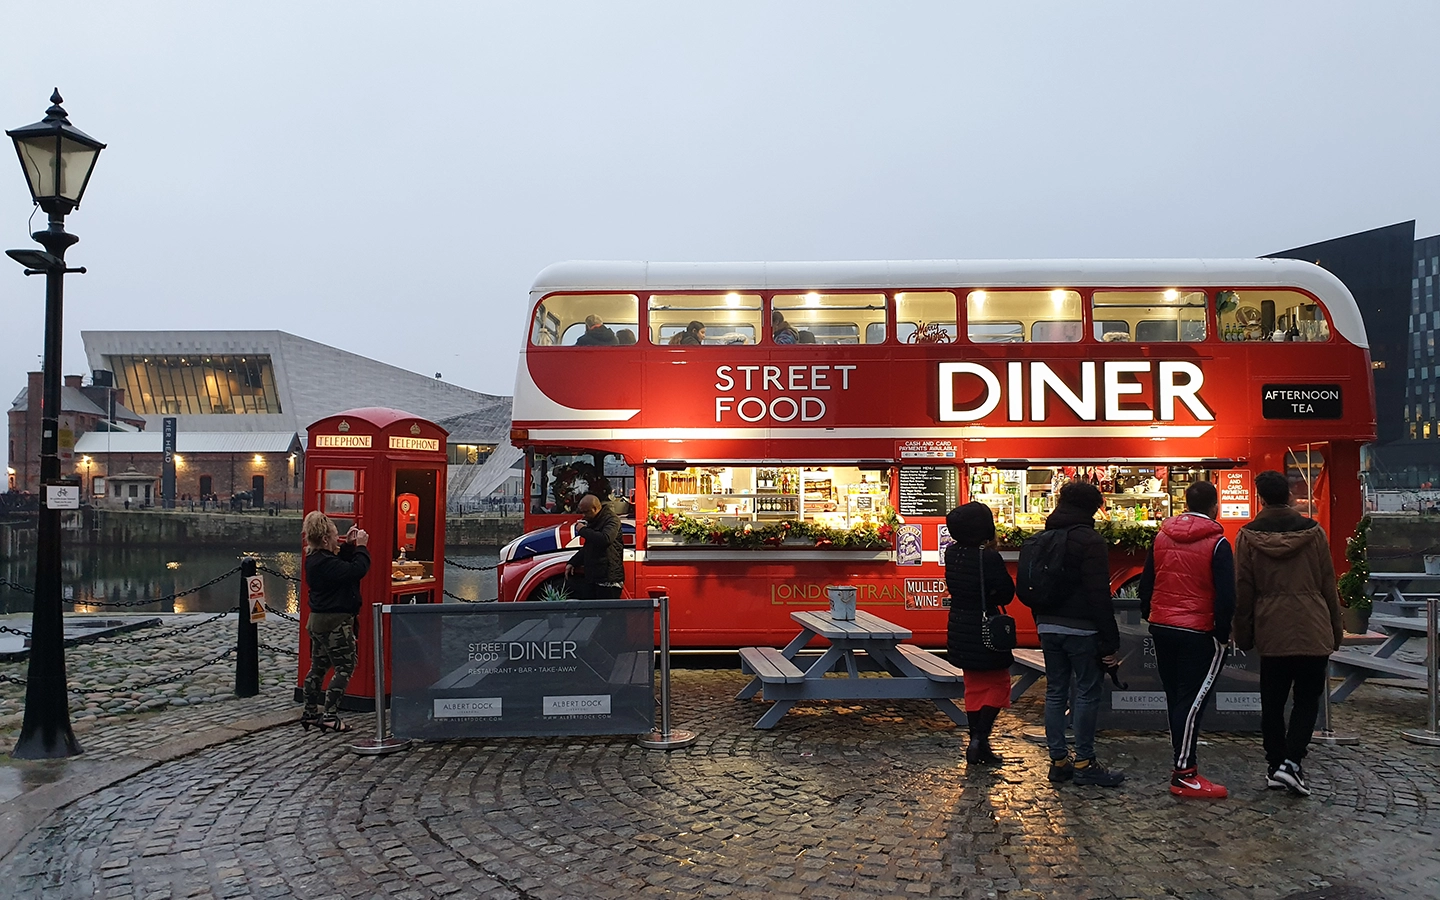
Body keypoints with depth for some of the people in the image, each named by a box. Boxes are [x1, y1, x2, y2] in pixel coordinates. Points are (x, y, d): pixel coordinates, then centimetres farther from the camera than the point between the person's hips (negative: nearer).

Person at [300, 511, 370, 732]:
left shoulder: (314, 559, 8)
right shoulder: (326, 563, -24)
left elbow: (342, 565, 19)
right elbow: (357, 570, -29)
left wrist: (349, 546, 9)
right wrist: (361, 547, -17)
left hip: (317, 620, 10)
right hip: (336, 622, -10)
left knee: (318, 667, 17)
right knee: (345, 667, -3)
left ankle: (310, 713, 24)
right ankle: (330, 715, -6)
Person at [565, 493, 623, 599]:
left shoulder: (611, 520, -8)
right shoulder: (592, 522, 21)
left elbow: (605, 539, -29)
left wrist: (583, 530, -16)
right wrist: (572, 562, 24)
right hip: (591, 577, 9)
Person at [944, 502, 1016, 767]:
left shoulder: (951, 553, -2)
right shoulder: (989, 557, -20)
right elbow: (1007, 593, -12)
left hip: (960, 630, 6)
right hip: (985, 630, -6)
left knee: (974, 686, 16)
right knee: (998, 684, 9)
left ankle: (977, 745, 19)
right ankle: (980, 738, -4)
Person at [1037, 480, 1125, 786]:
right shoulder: (1091, 541, -12)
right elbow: (1099, 597, -16)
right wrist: (1111, 642, -13)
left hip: (1048, 627, 7)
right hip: (1080, 629, -7)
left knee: (1055, 692, 10)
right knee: (1087, 694, 1)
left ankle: (1058, 760, 14)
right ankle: (1084, 763, 4)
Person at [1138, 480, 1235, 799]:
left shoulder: (1161, 536, 5)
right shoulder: (1217, 543, -12)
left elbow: (1146, 583, 12)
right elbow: (1226, 596, -14)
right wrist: (1223, 633, -2)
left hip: (1161, 627, 6)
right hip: (1198, 633, -6)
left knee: (1175, 697, 17)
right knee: (1193, 700, -4)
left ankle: (1183, 759, 27)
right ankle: (1184, 775, -4)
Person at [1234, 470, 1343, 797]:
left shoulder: (1248, 536, -3)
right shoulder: (1313, 531, -1)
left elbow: (1243, 591, 0)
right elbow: (1328, 585, 4)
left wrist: (1243, 635, 9)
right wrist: (1336, 630, 14)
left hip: (1272, 632, 0)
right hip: (1314, 631, 0)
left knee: (1272, 701, 11)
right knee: (1307, 699, 8)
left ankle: (1275, 765, 16)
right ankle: (1292, 761, -5)